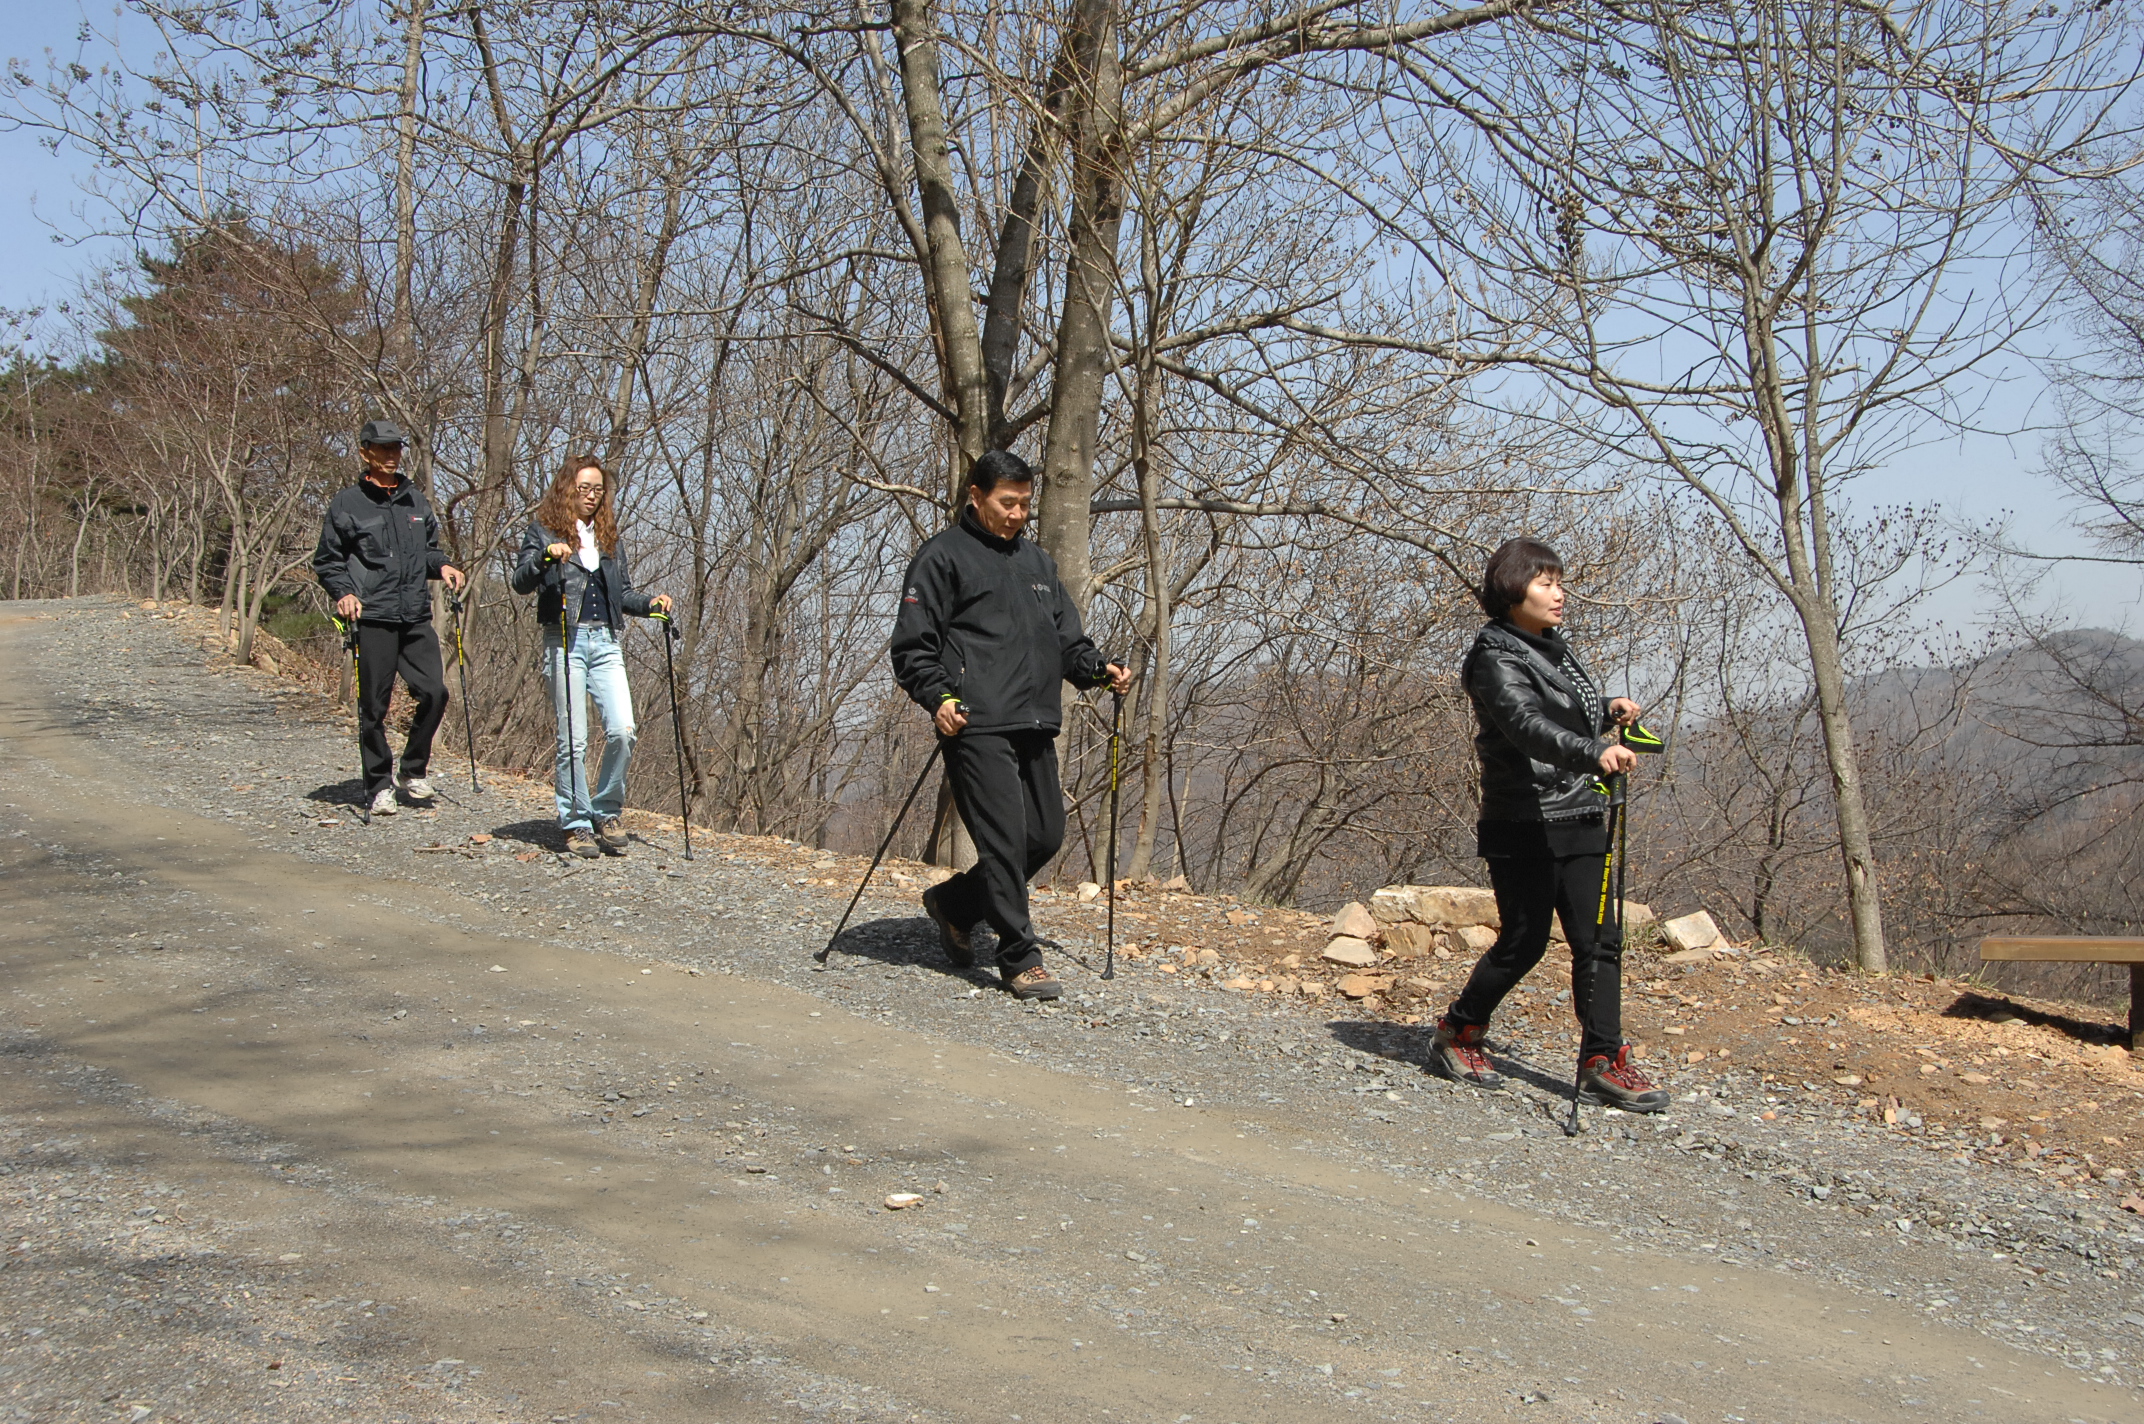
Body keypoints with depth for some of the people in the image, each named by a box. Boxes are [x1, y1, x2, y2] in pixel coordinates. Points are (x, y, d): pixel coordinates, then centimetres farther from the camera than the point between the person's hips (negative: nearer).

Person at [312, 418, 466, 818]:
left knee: (434, 692, -6)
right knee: (374, 706, 0)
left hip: (417, 617, 4)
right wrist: (343, 593, -11)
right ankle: (379, 786, 11)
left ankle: (414, 769, 15)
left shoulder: (416, 500, 15)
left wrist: (441, 566, 5)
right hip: (372, 618, -4)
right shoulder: (347, 504, 2)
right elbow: (326, 561, 5)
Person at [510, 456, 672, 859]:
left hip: (605, 642, 4)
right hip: (564, 641, -4)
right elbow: (521, 582, -7)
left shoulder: (608, 534, 19)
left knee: (622, 730, -9)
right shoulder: (544, 529, 4)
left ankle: (607, 812, 8)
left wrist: (650, 603, 1)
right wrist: (546, 556, -24)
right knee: (573, 740, -5)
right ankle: (577, 823, 7)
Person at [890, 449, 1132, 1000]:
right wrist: (938, 696, -20)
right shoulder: (943, 555, 1)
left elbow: (1065, 636, 25)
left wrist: (1098, 669, 6)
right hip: (977, 727, -7)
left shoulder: (1038, 560, 23)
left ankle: (954, 903, 28)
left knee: (1046, 835, 8)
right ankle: (1021, 960, -2)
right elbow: (912, 644, -5)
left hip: (1035, 726, 8)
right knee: (1004, 839, -11)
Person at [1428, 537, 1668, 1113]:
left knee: (1599, 939, 1)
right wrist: (1594, 753, -46)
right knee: (1524, 942, -1)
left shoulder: (1555, 649, 15)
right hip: (1523, 827, -8)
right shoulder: (1497, 658, -13)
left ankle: (1603, 1061, 6)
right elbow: (1528, 726, -31)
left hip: (1579, 821, 8)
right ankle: (1455, 1035, 19)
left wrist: (1606, 711, 6)